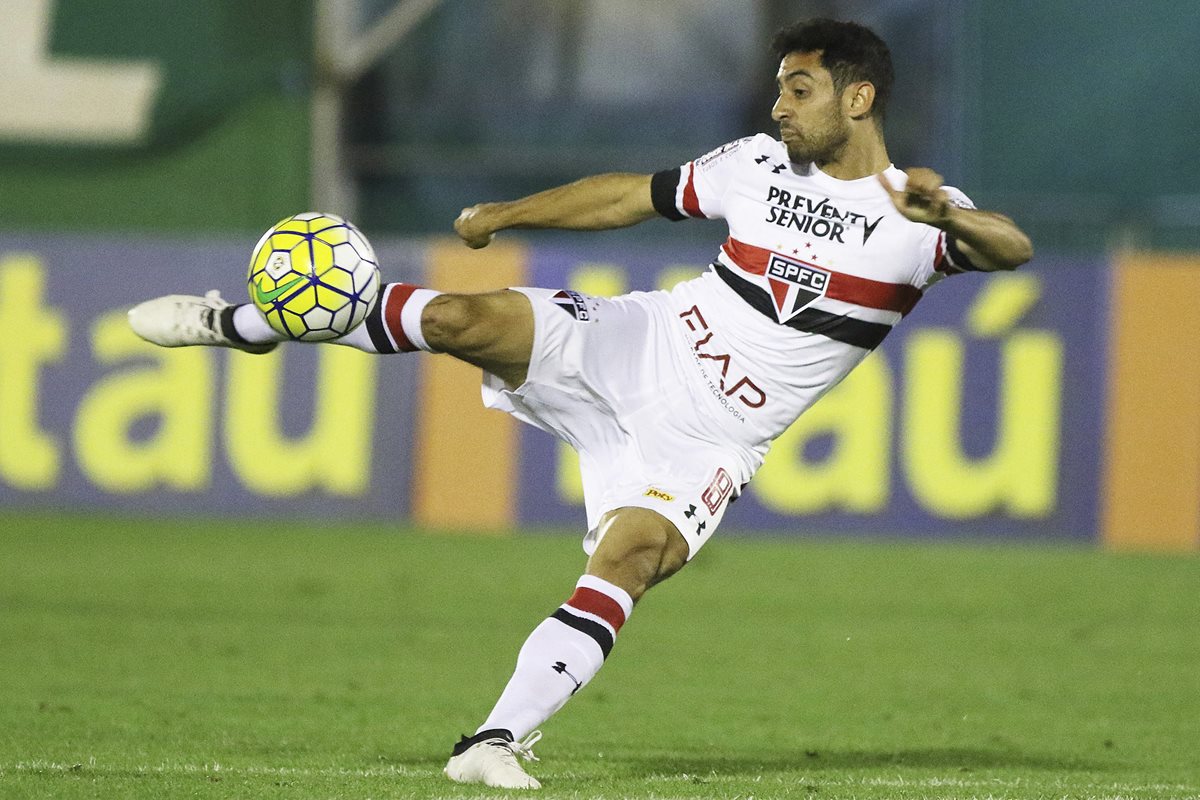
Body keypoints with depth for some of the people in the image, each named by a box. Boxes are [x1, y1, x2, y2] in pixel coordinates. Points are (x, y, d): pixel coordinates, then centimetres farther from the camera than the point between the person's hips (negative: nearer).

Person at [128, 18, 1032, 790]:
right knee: (464, 317, -18)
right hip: (639, 343, 3)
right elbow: (635, 194, 18)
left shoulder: (916, 213, -6)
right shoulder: (760, 165, 6)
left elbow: (1013, 249, -24)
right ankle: (237, 324, -1)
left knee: (627, 562, -26)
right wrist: (506, 214, 14)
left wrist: (948, 215, -45)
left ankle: (495, 743, -25)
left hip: (711, 438, -2)